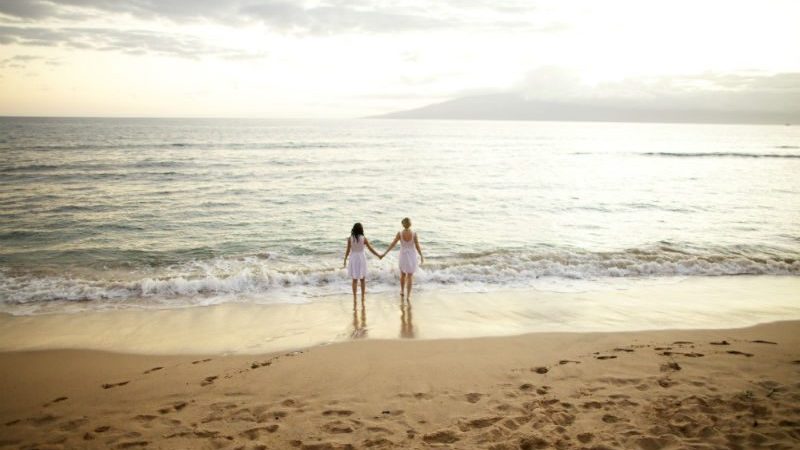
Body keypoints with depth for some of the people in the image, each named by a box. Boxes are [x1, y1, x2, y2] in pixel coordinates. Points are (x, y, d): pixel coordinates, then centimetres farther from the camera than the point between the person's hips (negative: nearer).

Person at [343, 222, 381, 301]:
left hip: (353, 258, 0)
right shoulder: (363, 239, -10)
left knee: (354, 279, 10)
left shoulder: (350, 238, -9)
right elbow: (371, 249, -5)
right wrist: (378, 255, 7)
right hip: (361, 258, 0)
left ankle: (354, 297, 10)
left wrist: (345, 260, 6)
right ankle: (362, 297, 13)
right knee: (362, 279, 13)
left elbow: (348, 250, -7)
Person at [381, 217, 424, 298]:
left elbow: (392, 244, -13)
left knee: (403, 274, 24)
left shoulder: (400, 233, -16)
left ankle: (402, 291, 35)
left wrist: (385, 253, -5)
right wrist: (421, 256, 3)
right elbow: (417, 246, -11)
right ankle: (408, 295, 9)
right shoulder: (414, 234, -16)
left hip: (403, 256, 1)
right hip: (412, 256, -1)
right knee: (410, 276, 10)